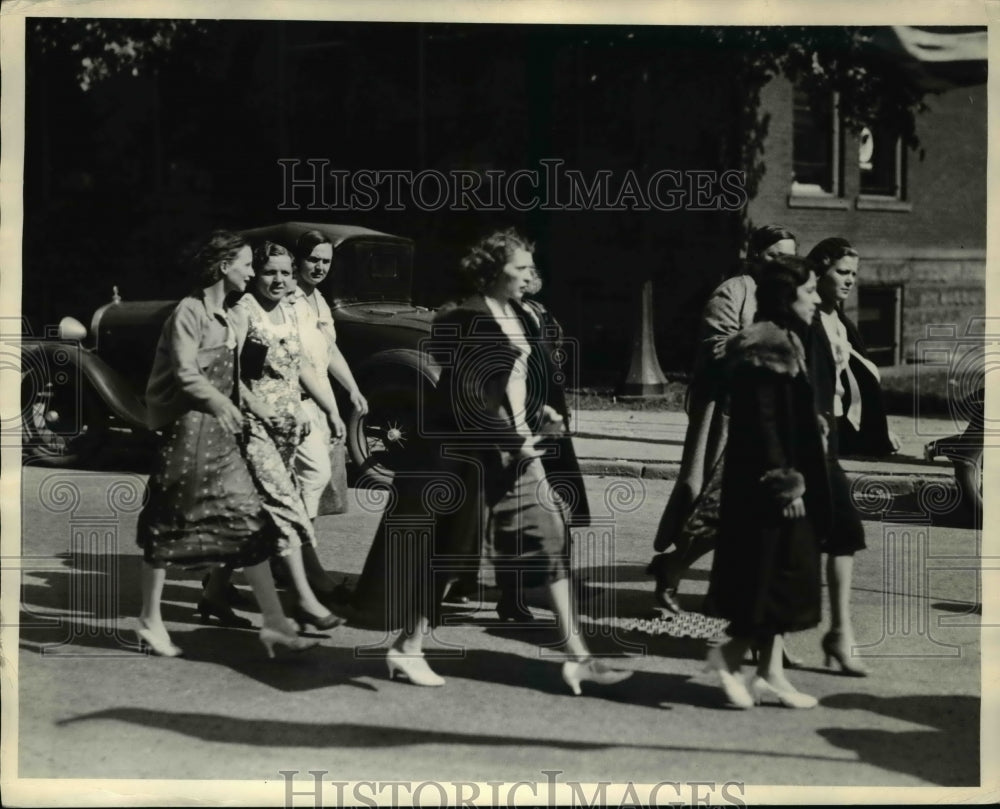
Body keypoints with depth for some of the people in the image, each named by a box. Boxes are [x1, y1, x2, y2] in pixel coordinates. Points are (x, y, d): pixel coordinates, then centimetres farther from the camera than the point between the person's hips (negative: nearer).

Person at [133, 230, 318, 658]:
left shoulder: (223, 315, 15)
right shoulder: (189, 312, -11)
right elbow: (186, 375, -19)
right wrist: (221, 403, -14)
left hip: (220, 433, 9)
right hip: (188, 429, -9)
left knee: (250, 524, 2)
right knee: (167, 526, 3)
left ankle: (274, 622, 2)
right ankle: (150, 620, 16)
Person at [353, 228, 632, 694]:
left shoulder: (519, 317, 10)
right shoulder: (464, 323, -14)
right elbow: (471, 394, -19)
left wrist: (539, 410, 4)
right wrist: (514, 438, -20)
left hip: (513, 442, 8)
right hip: (468, 449, -8)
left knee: (549, 535, 1)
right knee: (447, 549, 2)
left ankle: (576, 655, 2)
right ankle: (408, 648, 17)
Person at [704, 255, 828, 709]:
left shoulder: (785, 344, 14)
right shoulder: (766, 349, -17)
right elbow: (762, 422, -21)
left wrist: (797, 480, 19)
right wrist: (784, 484, -21)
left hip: (786, 475, 10)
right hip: (767, 484, -10)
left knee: (780, 578, 12)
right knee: (774, 574, -4)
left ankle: (771, 674, 17)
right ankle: (730, 656, 9)